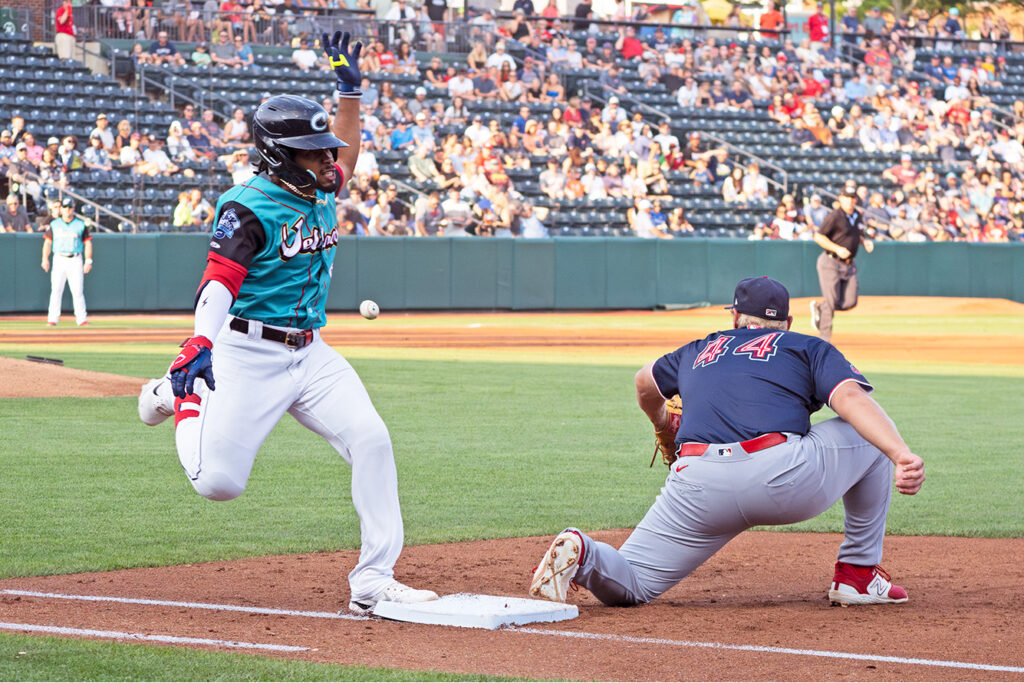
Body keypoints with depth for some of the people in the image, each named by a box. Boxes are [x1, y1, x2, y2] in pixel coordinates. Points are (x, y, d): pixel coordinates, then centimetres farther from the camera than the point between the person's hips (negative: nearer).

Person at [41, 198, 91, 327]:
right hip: (59, 259, 1)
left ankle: (81, 319, 0)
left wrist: (88, 261, -2)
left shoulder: (81, 224, 5)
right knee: (56, 290, -4)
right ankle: (52, 319, -3)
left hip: (75, 260, -1)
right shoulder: (54, 224, 7)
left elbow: (88, 243, 6)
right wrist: (45, 259, -6)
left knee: (78, 291, -4)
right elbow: (48, 242, 6)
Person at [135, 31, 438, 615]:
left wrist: (351, 90, 21)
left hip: (311, 354, 7)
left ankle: (373, 583, -10)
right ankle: (185, 397, 23)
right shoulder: (249, 208, -14)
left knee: (371, 440, -13)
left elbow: (346, 158, 34)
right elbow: (219, 282, -25)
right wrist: (201, 345, -41)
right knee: (219, 482, -10)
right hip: (249, 355, -7)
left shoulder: (321, 194, 11)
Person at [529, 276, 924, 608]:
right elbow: (851, 399, 0)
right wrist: (902, 455, -14)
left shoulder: (700, 351, 32)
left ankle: (581, 553, -22)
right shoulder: (811, 349, 21)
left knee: (628, 586, 12)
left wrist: (663, 430, 73)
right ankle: (857, 574, 21)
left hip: (699, 487, 3)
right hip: (785, 480, -2)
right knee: (873, 434, 23)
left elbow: (645, 383, 52)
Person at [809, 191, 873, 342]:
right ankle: (824, 338, 3)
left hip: (849, 266, 7)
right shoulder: (834, 217, -15)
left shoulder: (857, 215, 9)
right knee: (831, 301, -7)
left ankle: (819, 308, 25)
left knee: (850, 302, 0)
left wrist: (864, 241, 4)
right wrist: (837, 249, -25)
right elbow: (818, 237, -16)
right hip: (831, 263, -7)